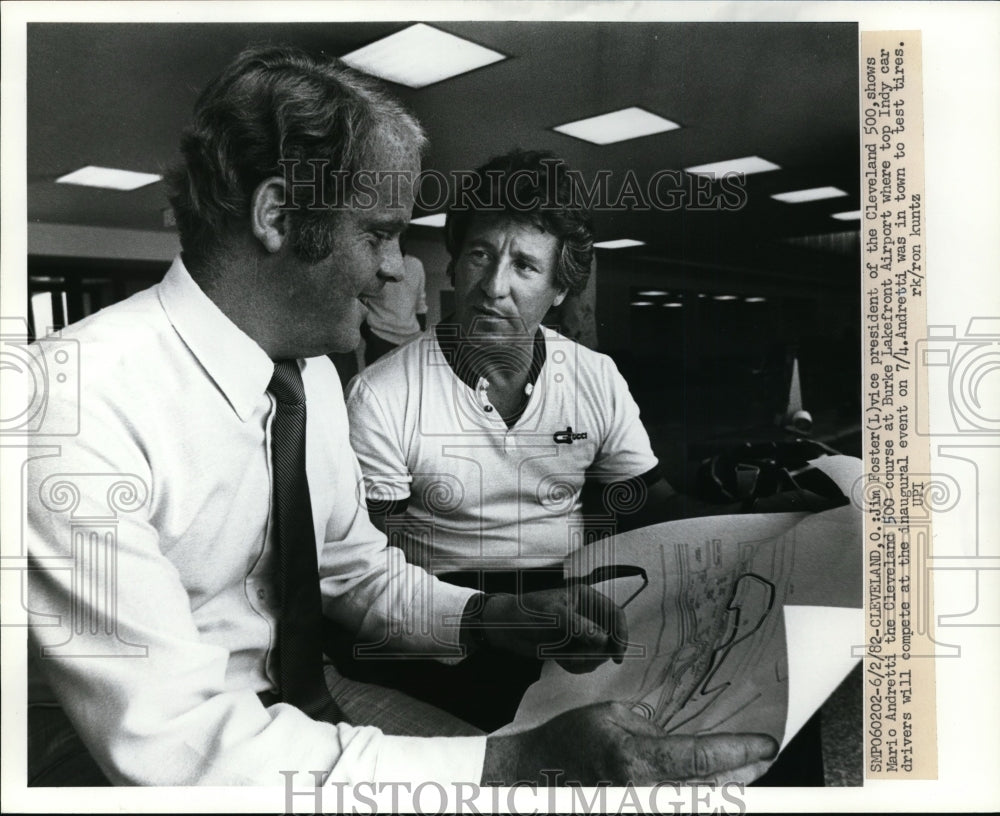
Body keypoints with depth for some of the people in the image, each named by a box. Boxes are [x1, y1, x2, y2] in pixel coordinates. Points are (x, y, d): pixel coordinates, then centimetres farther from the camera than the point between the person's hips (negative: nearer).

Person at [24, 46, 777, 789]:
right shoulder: (81, 407, -25)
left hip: (300, 694, 6)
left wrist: (495, 617, -11)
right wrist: (520, 759, -31)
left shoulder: (312, 371, -2)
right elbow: (177, 747, -29)